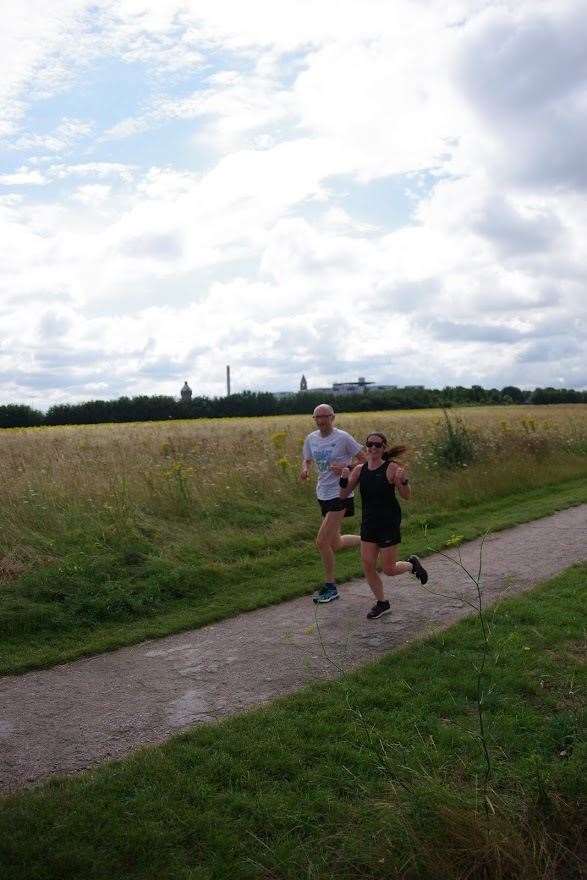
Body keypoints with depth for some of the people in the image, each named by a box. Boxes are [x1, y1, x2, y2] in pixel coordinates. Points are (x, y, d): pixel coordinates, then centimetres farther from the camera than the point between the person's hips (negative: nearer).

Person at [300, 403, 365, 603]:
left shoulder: (343, 437, -12)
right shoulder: (311, 439, 5)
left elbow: (364, 460, -6)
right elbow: (306, 460, 19)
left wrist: (346, 468, -22)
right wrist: (304, 468, -5)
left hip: (340, 495, -7)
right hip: (323, 495, 7)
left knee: (322, 542, -11)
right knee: (334, 544, 14)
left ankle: (330, 587, 6)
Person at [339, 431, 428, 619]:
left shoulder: (392, 468, -12)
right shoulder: (360, 470, 2)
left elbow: (407, 496, -9)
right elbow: (344, 495, 2)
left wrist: (403, 481, -29)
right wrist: (344, 479, -17)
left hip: (389, 522, -5)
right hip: (368, 522, 5)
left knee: (389, 569, 0)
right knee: (367, 565, 4)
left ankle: (412, 564, 33)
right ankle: (382, 603, 24)